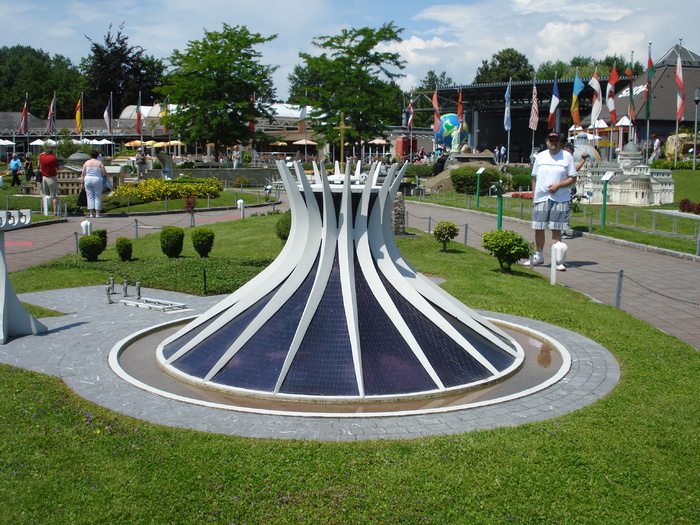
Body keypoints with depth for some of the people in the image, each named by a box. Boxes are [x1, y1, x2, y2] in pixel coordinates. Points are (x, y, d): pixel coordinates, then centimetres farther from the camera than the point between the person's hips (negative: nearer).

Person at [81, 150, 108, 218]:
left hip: (88, 180, 3)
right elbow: (104, 173, -6)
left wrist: (83, 183, 10)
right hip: (97, 180, -3)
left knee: (90, 197, 6)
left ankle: (91, 213, 3)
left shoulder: (86, 163, 4)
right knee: (97, 197, 3)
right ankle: (97, 213, 1)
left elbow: (83, 174, 4)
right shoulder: (99, 163, -5)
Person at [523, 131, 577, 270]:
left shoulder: (567, 157, 2)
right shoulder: (540, 156, 11)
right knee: (538, 228, 7)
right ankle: (538, 256, 23)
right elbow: (534, 178, 14)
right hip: (541, 198, 3)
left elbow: (573, 178, 1)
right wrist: (534, 197, 8)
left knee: (556, 229, -4)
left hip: (560, 199, -3)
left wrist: (558, 185, -14)